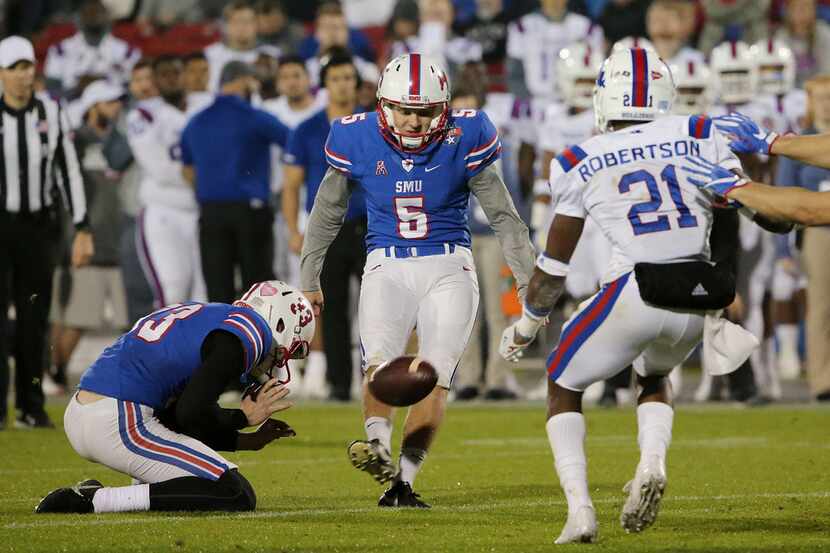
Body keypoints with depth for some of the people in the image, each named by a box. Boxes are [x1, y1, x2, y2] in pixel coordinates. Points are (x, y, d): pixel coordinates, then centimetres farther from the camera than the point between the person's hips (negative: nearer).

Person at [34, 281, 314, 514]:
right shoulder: (250, 332, -4)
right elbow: (192, 413, -13)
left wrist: (248, 441, 25)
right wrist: (244, 417, 5)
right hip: (118, 426, -10)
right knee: (238, 496, -6)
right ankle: (95, 500, -14)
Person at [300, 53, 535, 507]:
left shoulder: (463, 139, -10)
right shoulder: (356, 139, -7)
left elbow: (502, 215, 0)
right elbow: (327, 214, 10)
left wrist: (530, 281, 0)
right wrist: (308, 280, 16)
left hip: (448, 269, -1)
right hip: (386, 268, 1)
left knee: (434, 377, -11)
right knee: (380, 362, -23)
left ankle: (403, 481, -10)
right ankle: (378, 446, -40)